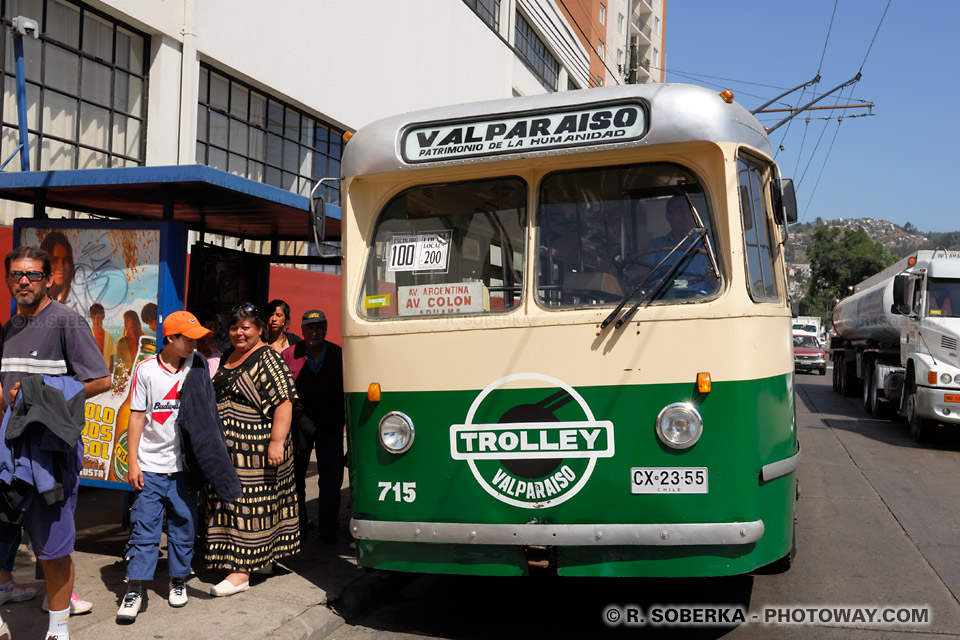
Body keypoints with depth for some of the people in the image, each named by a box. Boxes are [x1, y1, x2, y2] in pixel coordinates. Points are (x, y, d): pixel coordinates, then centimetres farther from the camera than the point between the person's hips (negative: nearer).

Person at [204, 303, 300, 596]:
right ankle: (262, 558, 26)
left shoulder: (267, 360, -10)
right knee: (231, 501, 13)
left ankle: (242, 571, -1)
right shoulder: (227, 357, 15)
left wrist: (277, 441, -24)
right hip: (227, 447, 9)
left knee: (250, 504, -4)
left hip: (256, 448, -8)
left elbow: (284, 401, -18)